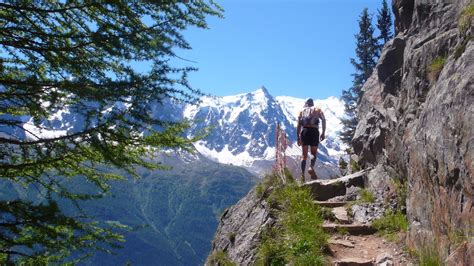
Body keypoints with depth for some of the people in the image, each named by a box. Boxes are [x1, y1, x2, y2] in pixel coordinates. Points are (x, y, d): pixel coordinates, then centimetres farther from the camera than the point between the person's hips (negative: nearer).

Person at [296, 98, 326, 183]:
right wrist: (323, 133, 1)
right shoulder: (317, 109, 17)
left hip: (304, 131, 1)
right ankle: (311, 167, -16)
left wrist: (298, 137, 10)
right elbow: (323, 120, 0)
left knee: (304, 155, 7)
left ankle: (302, 174, -3)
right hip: (314, 131, -1)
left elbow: (298, 125, 9)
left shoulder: (302, 111, 19)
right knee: (314, 153, 12)